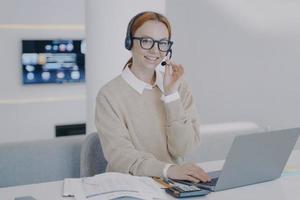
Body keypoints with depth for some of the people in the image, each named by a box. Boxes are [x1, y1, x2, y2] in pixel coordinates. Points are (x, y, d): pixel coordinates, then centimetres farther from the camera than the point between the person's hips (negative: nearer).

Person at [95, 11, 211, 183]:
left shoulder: (179, 85, 4)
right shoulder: (109, 95, -7)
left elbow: (183, 148, -3)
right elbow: (119, 155, -16)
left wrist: (171, 94, -10)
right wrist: (168, 169, -30)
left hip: (173, 183, 3)